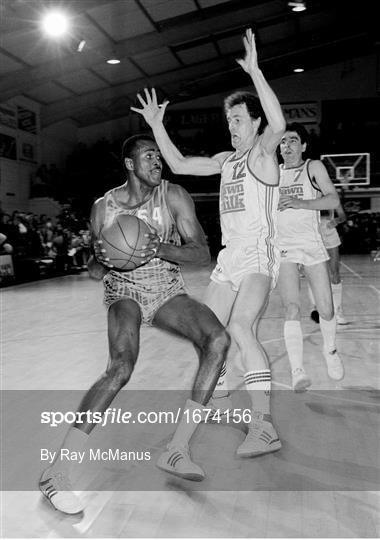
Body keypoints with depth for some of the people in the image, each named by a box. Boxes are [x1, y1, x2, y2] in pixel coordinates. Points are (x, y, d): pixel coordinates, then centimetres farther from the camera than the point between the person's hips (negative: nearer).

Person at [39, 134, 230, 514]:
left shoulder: (173, 197, -6)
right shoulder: (103, 207, -2)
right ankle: (57, 470, -18)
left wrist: (161, 248, -30)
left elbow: (202, 254, -12)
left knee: (218, 340, -23)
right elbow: (96, 269, 7)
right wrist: (101, 262, -18)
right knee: (121, 367, -29)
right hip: (124, 290, -2)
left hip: (168, 291, 2)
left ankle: (177, 450, -16)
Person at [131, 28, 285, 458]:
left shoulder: (263, 152, -2)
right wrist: (157, 126, 17)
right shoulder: (225, 159, 18)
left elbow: (278, 124, -25)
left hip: (259, 254, -8)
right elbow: (179, 165, 21)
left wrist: (254, 71, -25)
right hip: (230, 256, 8)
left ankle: (263, 428, -23)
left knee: (240, 327, -27)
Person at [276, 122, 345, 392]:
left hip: (312, 243, 0)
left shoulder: (314, 167, 5)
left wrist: (301, 203, -19)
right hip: (284, 247, 1)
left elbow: (334, 199, -7)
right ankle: (298, 370, -7)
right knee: (292, 310, -12)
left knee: (326, 309, 1)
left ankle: (330, 350, 30)